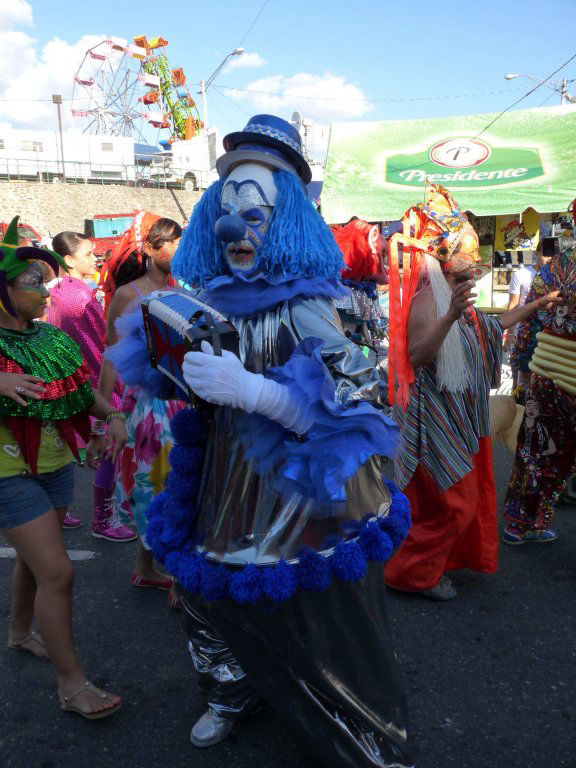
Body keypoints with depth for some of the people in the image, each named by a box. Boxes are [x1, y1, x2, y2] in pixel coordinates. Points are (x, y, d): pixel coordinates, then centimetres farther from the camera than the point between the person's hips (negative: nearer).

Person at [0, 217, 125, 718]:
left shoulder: (52, 338, 2)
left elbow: (82, 389, 10)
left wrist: (112, 416, -5)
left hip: (56, 465, 7)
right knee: (57, 573, -7)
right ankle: (72, 683, 8)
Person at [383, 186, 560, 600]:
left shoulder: (456, 292, 10)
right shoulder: (428, 296, -21)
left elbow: (491, 326, 27)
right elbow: (416, 355, -32)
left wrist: (534, 305, 31)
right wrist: (450, 316, -43)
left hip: (459, 413, 10)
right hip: (437, 416, -10)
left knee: (465, 497, 19)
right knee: (454, 502, -2)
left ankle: (439, 560, 37)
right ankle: (414, 572, 15)